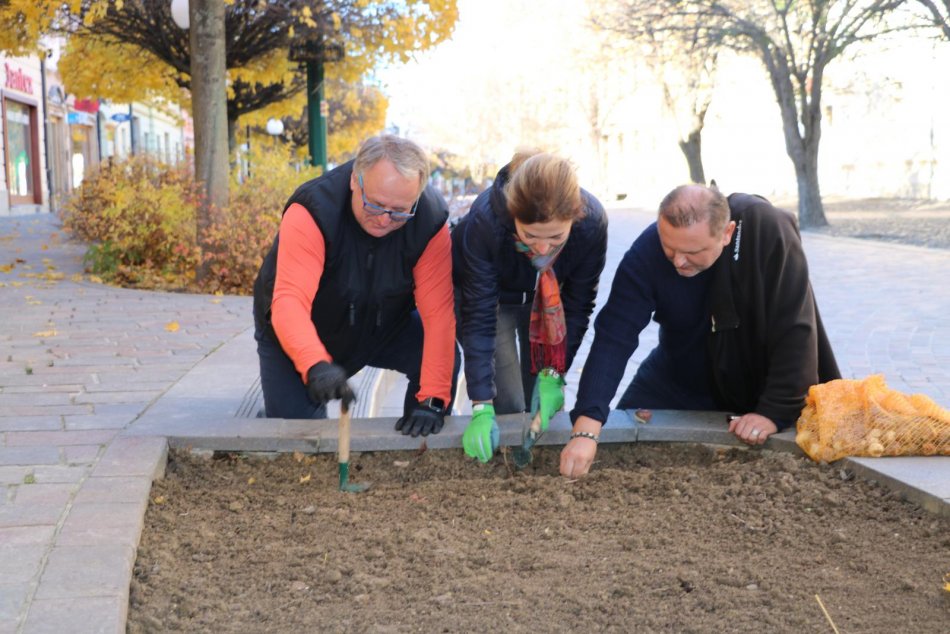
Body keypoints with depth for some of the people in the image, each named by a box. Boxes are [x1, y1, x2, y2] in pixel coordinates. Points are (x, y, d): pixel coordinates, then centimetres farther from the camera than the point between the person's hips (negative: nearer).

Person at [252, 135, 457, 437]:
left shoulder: (431, 221, -25)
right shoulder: (312, 211, -33)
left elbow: (438, 311, -29)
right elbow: (289, 301, -44)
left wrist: (432, 401, -38)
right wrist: (316, 365, -62)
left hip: (384, 327, 2)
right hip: (297, 337, -2)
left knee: (444, 356, -21)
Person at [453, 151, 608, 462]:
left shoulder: (592, 221, -34)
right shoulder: (485, 220, -40)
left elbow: (578, 306, -20)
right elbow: (479, 317, -34)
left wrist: (553, 374, -23)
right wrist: (482, 407, -36)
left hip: (547, 299, 2)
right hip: (488, 293, -2)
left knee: (544, 408, 2)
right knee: (507, 408, -8)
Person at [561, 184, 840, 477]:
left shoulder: (768, 230, -31)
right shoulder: (645, 255, -27)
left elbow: (794, 330, -28)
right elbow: (614, 339, -32)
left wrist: (774, 410, -28)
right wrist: (585, 429, -43)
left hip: (758, 386, -1)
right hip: (675, 384, 2)